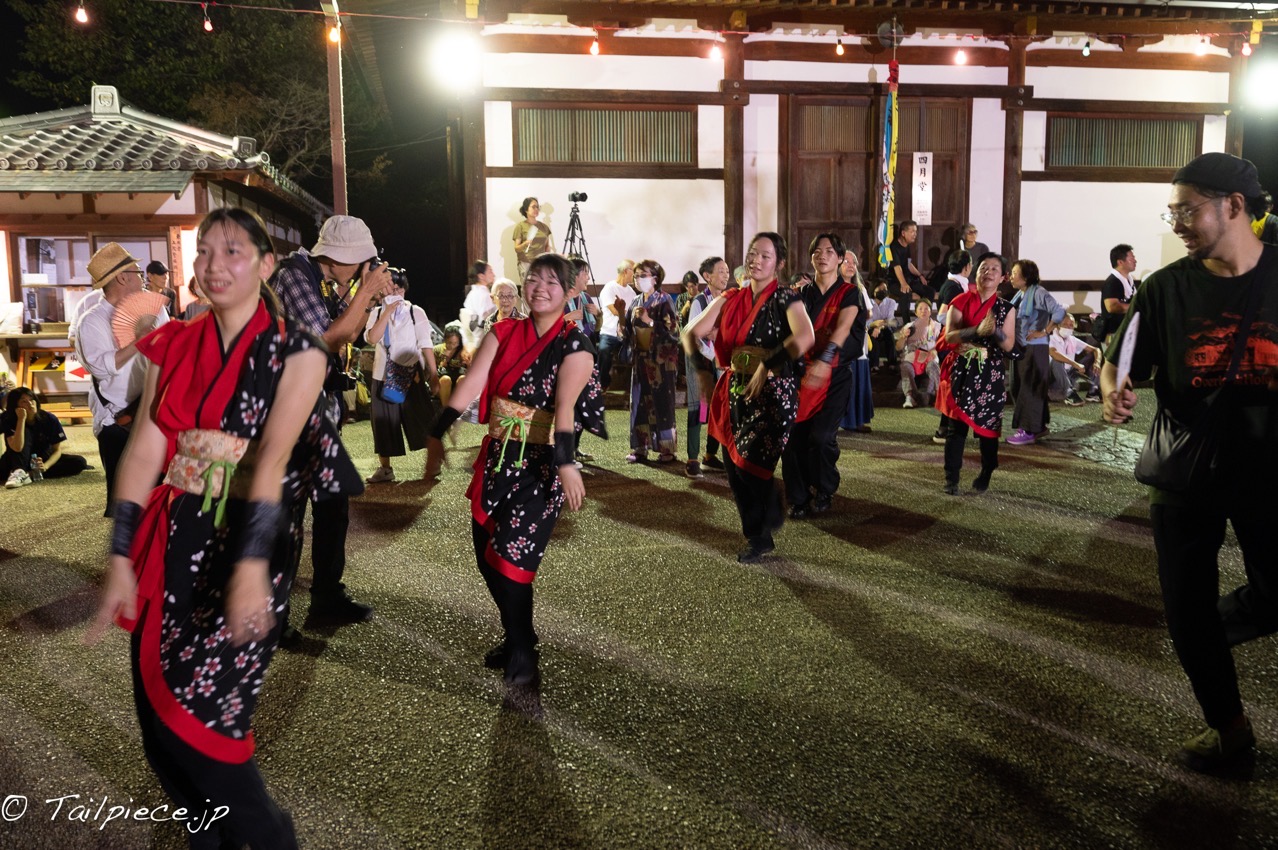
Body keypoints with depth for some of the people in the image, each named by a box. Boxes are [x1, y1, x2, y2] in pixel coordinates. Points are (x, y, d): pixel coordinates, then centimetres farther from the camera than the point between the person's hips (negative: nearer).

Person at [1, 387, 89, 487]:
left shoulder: (49, 419, -14)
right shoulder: (9, 420, -19)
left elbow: (57, 450, -10)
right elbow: (17, 448, -34)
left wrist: (45, 466, -30)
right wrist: (21, 419, -36)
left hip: (42, 460, 3)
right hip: (15, 463, -3)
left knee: (79, 462, -21)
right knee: (25, 432, -27)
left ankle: (30, 474, -27)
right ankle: (18, 472, -41)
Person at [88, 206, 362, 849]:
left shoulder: (296, 352, -5)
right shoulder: (173, 346, 8)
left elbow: (274, 454, -18)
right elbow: (144, 448, 1)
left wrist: (252, 564, -27)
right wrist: (121, 559, -6)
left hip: (246, 541, -5)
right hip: (172, 542, 5)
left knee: (200, 718, -6)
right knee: (157, 717, 9)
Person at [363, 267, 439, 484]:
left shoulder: (415, 312, -4)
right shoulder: (377, 313, 6)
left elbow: (425, 345, -7)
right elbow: (371, 338, -12)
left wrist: (434, 374, -11)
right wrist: (387, 312, -14)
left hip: (410, 375, -4)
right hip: (383, 376, 4)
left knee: (420, 419, 0)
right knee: (384, 422, 8)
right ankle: (385, 469, 19)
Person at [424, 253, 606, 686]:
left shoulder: (574, 344, -8)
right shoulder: (503, 333, 6)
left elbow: (565, 404, -24)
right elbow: (471, 383, -4)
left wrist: (565, 463, -35)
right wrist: (437, 435, -11)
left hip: (541, 464, -5)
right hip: (498, 457, 5)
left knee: (512, 556, -7)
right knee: (486, 554, 11)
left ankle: (522, 651, 15)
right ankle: (517, 637, 33)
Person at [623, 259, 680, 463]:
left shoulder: (664, 301, -5)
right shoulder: (636, 303, 11)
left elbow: (673, 330, -13)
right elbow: (627, 334, 11)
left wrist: (649, 320, -19)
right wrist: (622, 316, -5)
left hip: (661, 361, -6)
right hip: (641, 360, 6)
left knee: (662, 404, -4)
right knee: (639, 403, 5)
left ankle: (667, 449, 3)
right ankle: (640, 447, 12)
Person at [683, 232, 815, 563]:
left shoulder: (785, 299, -7)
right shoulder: (730, 300, 9)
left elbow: (805, 336, -26)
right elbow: (692, 332, 6)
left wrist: (766, 366, -28)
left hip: (773, 392, -6)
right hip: (736, 391, 6)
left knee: (751, 464, -10)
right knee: (734, 466, 9)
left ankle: (759, 535, 14)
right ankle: (758, 534, 30)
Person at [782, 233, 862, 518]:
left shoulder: (848, 293, -2)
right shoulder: (802, 294, 10)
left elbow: (843, 327, -20)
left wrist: (824, 360, -37)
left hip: (834, 376, -3)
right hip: (802, 373, 3)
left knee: (822, 436, -13)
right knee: (793, 437, -3)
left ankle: (825, 490, 14)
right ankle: (799, 497, 14)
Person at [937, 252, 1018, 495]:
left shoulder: (1006, 308, 5)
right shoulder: (961, 302, 3)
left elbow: (1009, 345, -1)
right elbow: (949, 336, -8)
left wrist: (995, 331, -21)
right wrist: (976, 331, -22)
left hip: (992, 374, 1)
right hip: (963, 372, -1)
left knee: (988, 426, 4)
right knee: (957, 425, -4)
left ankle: (985, 475, 21)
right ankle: (951, 479, 1)